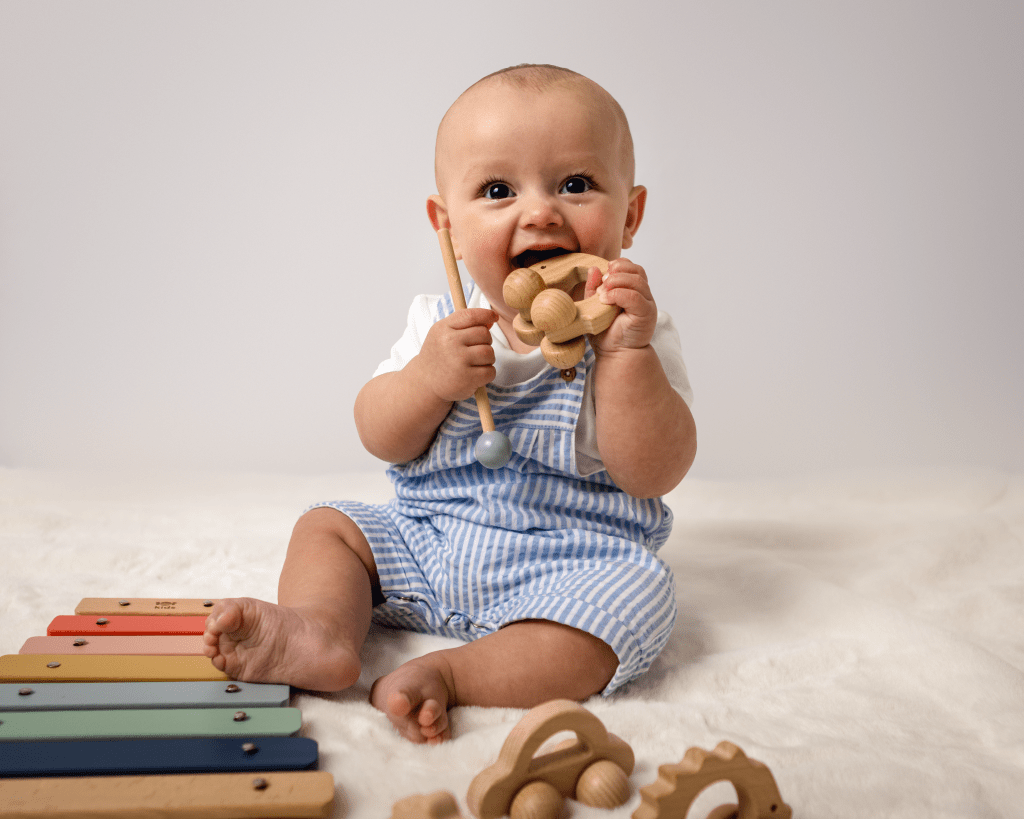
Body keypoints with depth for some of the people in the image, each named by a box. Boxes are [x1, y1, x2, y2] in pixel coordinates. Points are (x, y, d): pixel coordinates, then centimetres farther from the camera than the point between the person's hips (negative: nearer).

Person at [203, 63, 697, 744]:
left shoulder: (632, 335, -9)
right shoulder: (441, 323, 0)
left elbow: (655, 475, -19)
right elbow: (381, 441, -3)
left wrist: (626, 352, -29)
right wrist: (429, 377, -23)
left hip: (572, 565, -3)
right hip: (426, 545, 4)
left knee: (634, 595, -31)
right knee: (326, 526, 1)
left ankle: (451, 674, -31)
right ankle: (322, 633, -23)